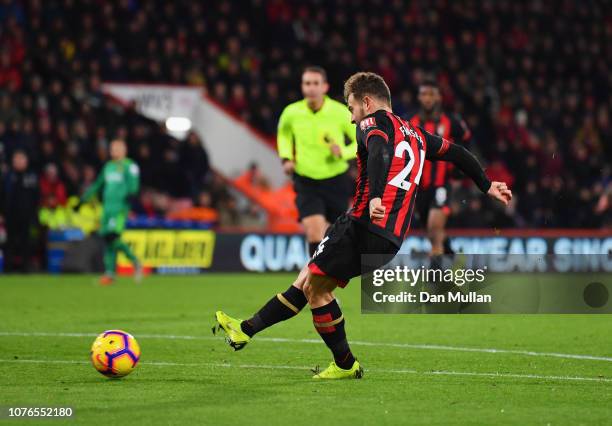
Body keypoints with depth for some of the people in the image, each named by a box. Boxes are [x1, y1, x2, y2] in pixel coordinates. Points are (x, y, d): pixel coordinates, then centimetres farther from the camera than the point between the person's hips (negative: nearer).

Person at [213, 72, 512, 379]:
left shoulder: (374, 122, -1)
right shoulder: (416, 135, 23)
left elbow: (380, 150, -23)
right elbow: (456, 153, 33)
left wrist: (375, 197, -37)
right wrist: (487, 186, 47)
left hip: (365, 225, -9)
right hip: (391, 237, 9)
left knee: (314, 287, 0)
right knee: (308, 282, 11)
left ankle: (346, 365, 5)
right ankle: (246, 330, 14)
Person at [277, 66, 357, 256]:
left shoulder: (340, 112, -14)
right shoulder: (291, 112, -7)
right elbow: (284, 133, 17)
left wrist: (343, 152, -24)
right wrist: (286, 158, 2)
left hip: (336, 181, 0)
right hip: (306, 181, 0)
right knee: (314, 231, -20)